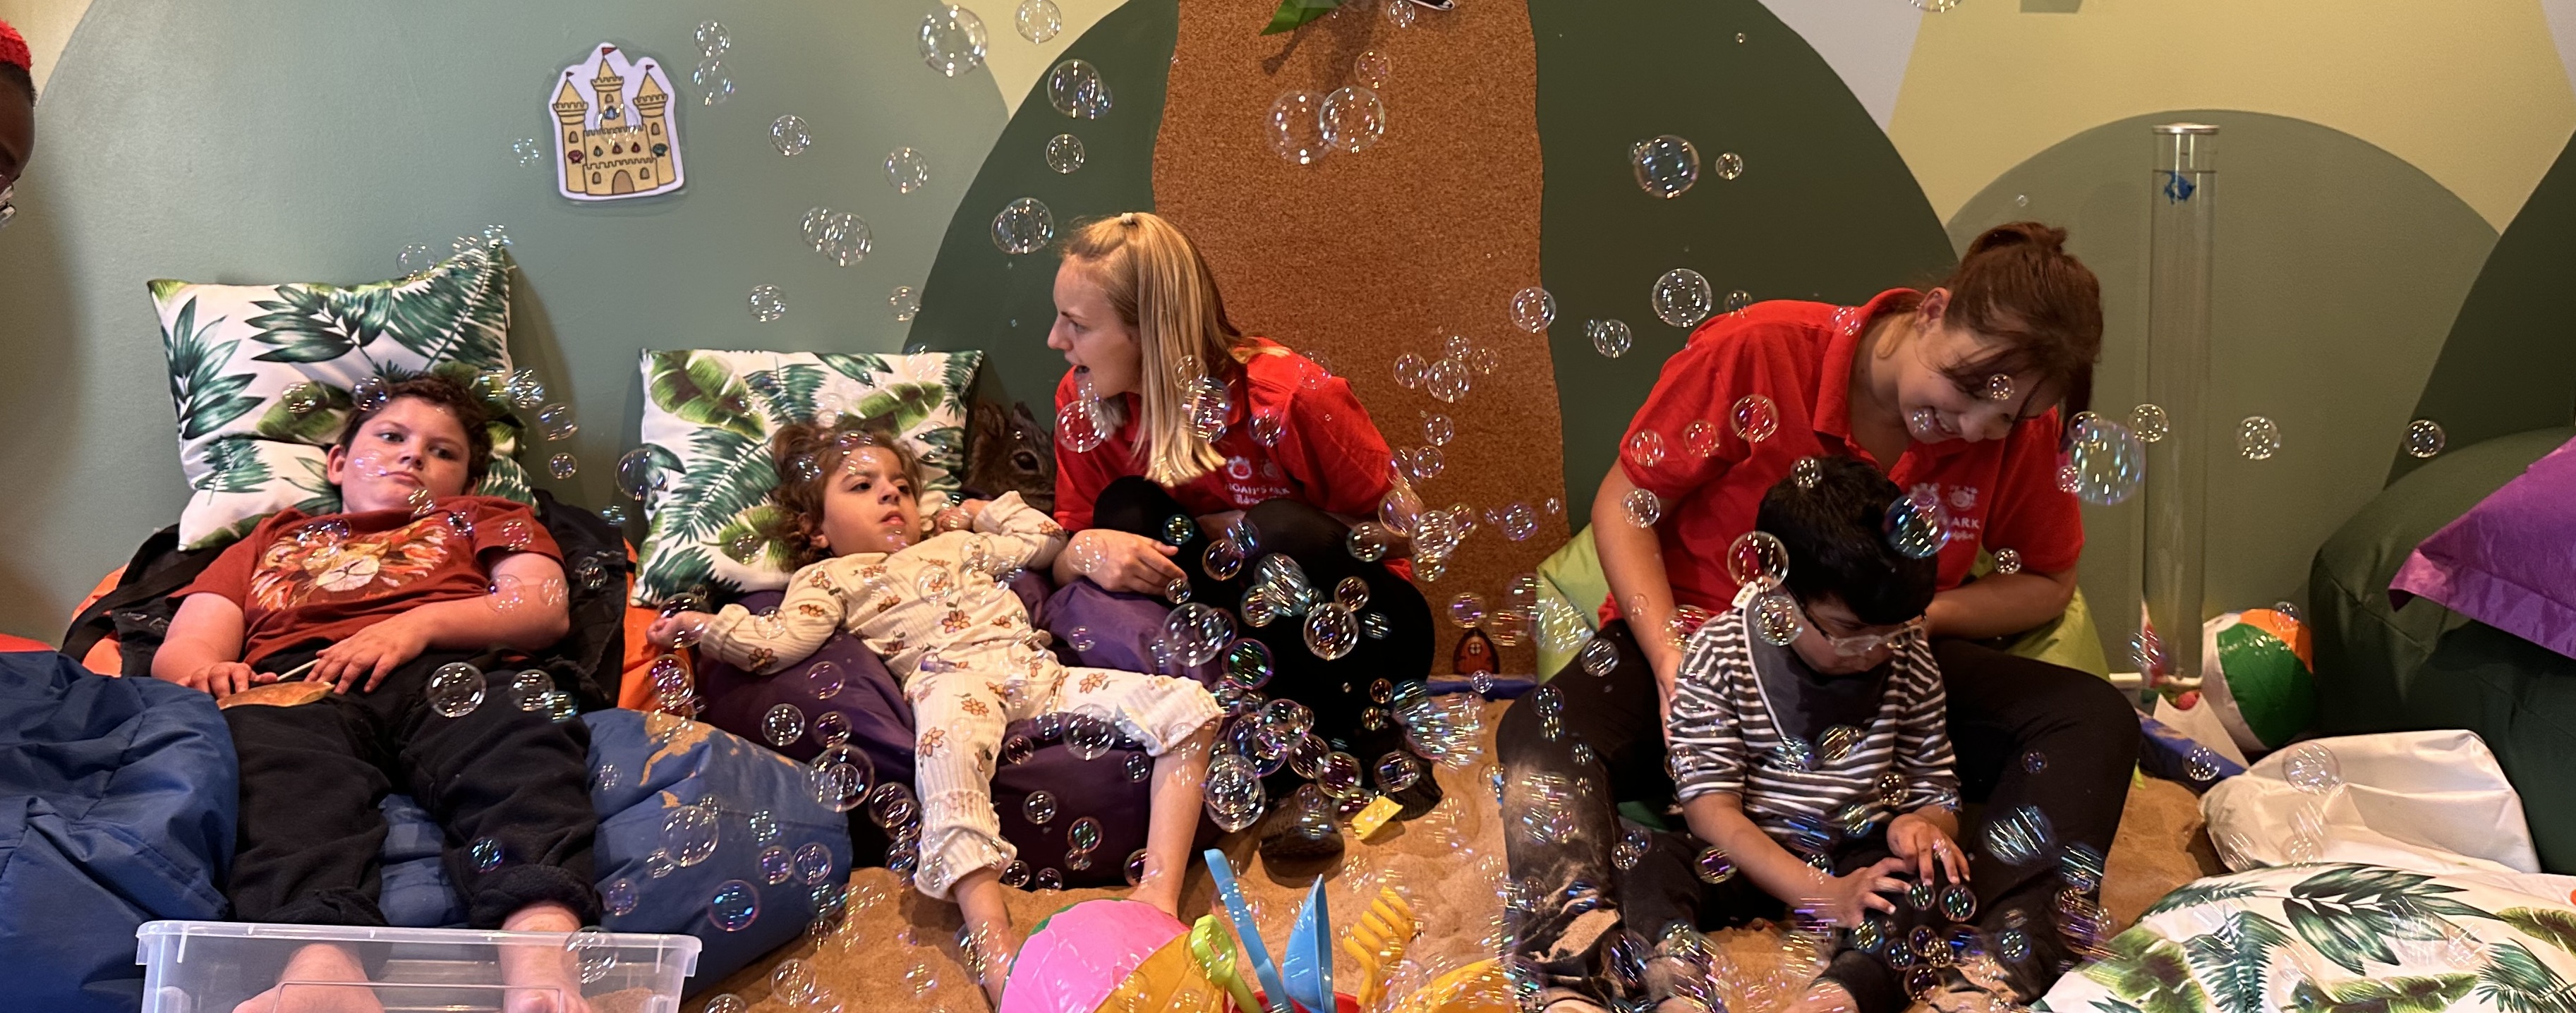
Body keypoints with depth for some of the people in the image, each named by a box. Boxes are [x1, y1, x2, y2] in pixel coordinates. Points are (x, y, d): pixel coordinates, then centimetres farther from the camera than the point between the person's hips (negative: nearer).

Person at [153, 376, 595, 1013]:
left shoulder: (484, 520, 36)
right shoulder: (268, 542, 41)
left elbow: (544, 609, 16)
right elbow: (180, 649, 27)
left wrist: (421, 623, -2)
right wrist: (205, 671, 0)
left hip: (445, 672, -1)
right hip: (293, 681, 1)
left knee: (518, 756, -37)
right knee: (287, 782, -37)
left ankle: (540, 957, -63)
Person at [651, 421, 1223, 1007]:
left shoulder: (956, 545, 38)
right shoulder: (829, 578, 23)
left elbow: (1045, 540, 43)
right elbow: (780, 641, 7)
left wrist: (983, 512, 42)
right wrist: (704, 626, -1)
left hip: (1037, 672, 5)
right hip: (952, 675, -5)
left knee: (1186, 705, -14)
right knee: (948, 738, -46)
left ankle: (1159, 895, -24)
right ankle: (995, 946, -51)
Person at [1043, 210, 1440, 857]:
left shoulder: (1292, 397, -23)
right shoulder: (1085, 405, -10)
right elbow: (1061, 568, -4)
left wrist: (1255, 533, -23)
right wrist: (1088, 551, -29)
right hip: (1237, 632, 4)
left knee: (1283, 531, -34)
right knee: (1127, 511, -22)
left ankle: (1362, 738, -12)